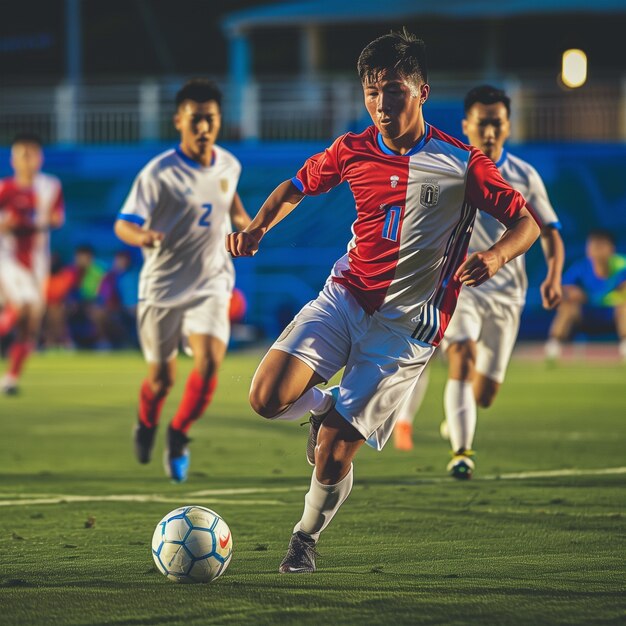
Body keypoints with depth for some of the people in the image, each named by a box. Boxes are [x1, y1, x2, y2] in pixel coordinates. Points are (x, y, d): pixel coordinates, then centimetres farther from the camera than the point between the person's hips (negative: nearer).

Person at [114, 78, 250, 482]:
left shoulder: (229, 165, 0)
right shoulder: (159, 174, -17)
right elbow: (123, 225, -22)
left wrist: (242, 219, 6)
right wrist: (142, 236, -44)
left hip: (210, 285, 3)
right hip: (163, 287, -3)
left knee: (210, 362, -19)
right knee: (162, 379, 6)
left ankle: (179, 435, 6)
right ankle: (147, 425, 42)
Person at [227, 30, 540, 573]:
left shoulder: (462, 164, -9)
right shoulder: (352, 151, 2)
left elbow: (526, 221, -4)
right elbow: (297, 186, 19)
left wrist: (495, 258, -26)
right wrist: (257, 228, -1)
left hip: (406, 326, -3)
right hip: (344, 297, 3)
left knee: (331, 459, -8)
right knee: (268, 398, -20)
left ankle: (307, 537, 23)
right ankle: (325, 408, 16)